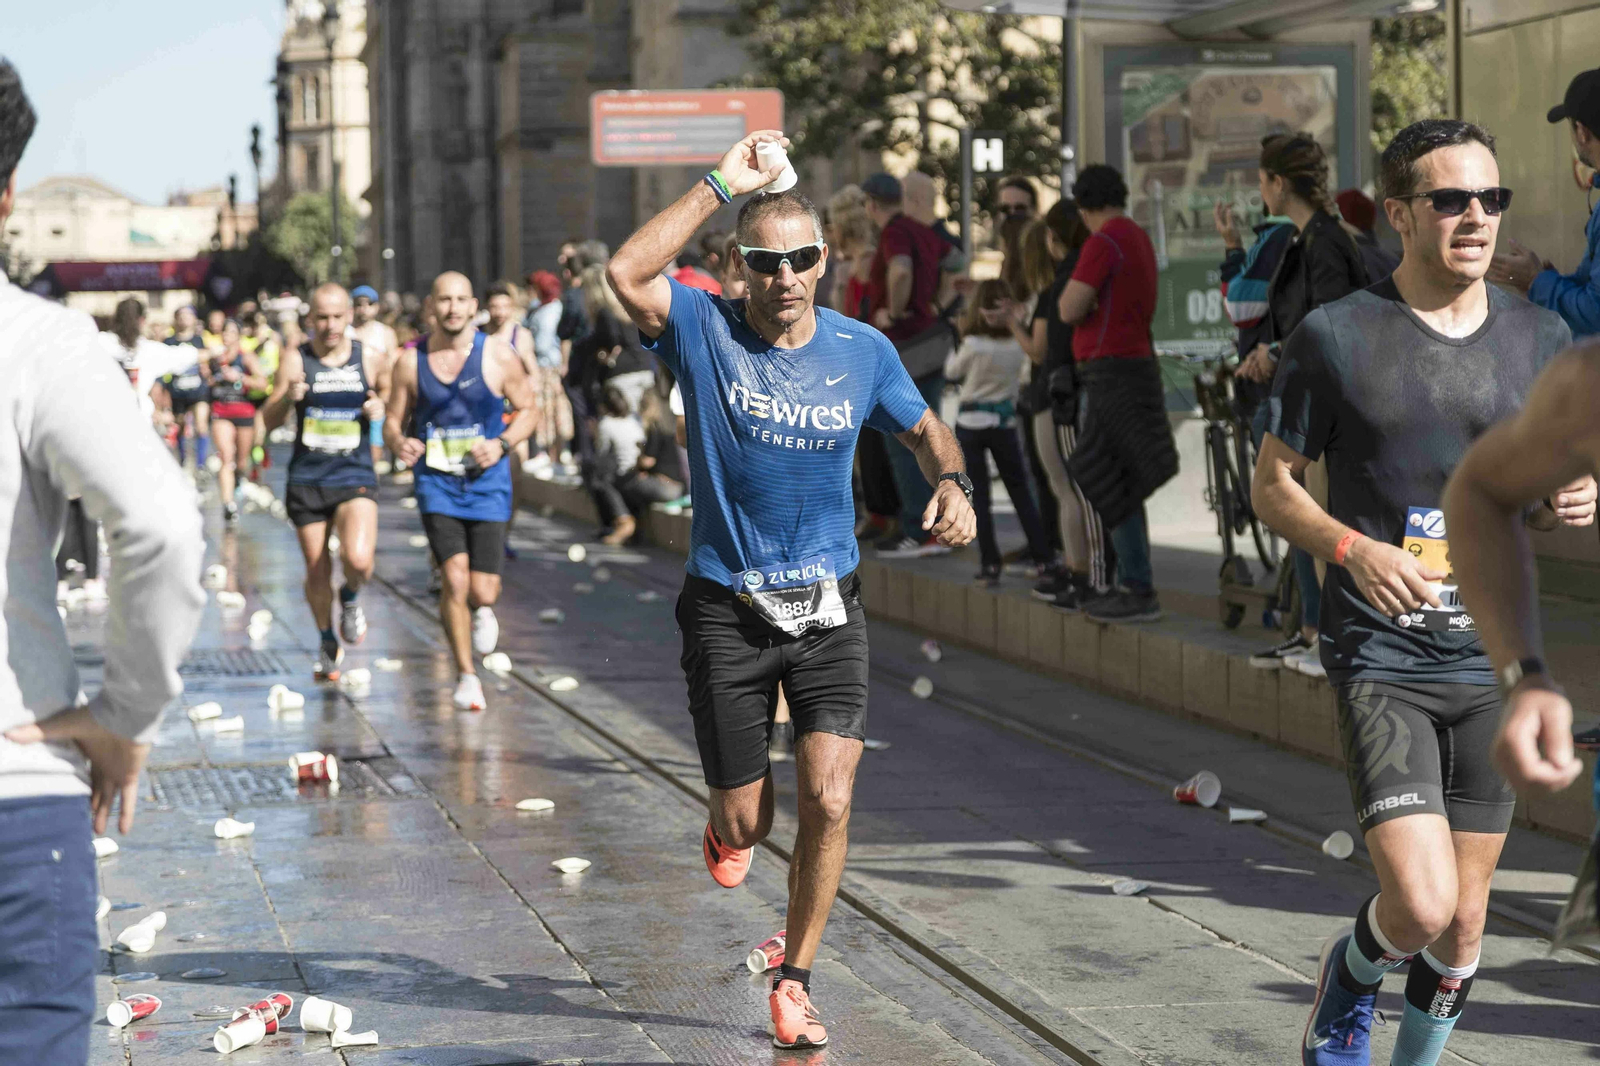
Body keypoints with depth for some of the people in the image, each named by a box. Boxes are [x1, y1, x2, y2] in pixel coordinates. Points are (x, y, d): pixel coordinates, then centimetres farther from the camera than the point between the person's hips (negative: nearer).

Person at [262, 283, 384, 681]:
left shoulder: (370, 359, 0)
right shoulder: (295, 360, -1)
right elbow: (268, 421, -1)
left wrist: (380, 408, -8)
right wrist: (287, 398, -22)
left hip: (355, 477, -1)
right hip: (306, 479, 1)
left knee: (358, 560, -23)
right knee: (317, 571, 7)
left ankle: (351, 598, 13)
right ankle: (328, 643, 31)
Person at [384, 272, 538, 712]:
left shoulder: (497, 355, -5)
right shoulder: (410, 363, -2)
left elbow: (528, 410, 4)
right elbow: (392, 422, 6)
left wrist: (502, 444, -14)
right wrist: (399, 443, -17)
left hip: (488, 484, 0)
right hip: (436, 483, 0)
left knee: (483, 591, -4)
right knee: (455, 578, -15)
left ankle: (480, 611, 37)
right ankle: (466, 675, 4)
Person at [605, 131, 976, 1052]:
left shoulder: (863, 351, 0)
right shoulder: (706, 332, -8)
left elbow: (924, 426, 17)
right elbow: (628, 274, -27)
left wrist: (953, 483, -6)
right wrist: (722, 185, -24)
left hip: (828, 606, 1)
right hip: (726, 609, -1)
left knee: (829, 801, -13)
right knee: (746, 823, 4)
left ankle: (795, 981, 7)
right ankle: (729, 831, 45)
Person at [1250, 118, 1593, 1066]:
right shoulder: (1337, 337, -5)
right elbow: (1273, 485, 1)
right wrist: (1354, 547, -18)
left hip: (1498, 659, 4)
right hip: (1382, 659, -4)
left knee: (1464, 921, 9)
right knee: (1421, 905, -15)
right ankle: (1351, 974, 20)